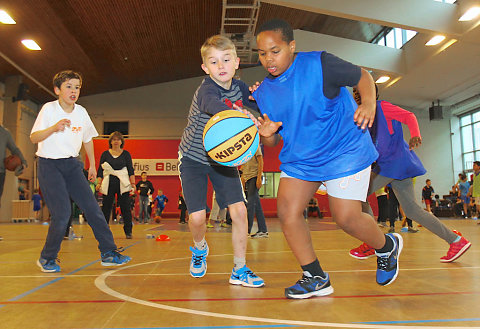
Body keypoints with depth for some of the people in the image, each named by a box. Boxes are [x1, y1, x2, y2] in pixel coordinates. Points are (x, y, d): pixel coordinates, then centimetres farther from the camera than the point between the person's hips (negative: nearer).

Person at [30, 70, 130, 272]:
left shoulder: (81, 112, 5)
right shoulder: (49, 109, -7)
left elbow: (88, 139, 19)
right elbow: (33, 138, -13)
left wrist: (92, 165, 20)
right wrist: (54, 128, -30)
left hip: (72, 164, 5)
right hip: (49, 165, -4)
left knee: (92, 207, -4)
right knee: (62, 213, -14)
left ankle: (109, 253, 4)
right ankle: (47, 258, 9)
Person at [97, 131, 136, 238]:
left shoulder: (126, 154, 8)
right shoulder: (105, 154, 10)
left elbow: (130, 170, 5)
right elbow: (100, 170, 9)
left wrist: (133, 183, -4)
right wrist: (99, 183, -3)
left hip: (123, 184, -1)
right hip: (109, 184, 1)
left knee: (125, 208, -2)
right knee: (106, 208, 1)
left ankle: (128, 231, 3)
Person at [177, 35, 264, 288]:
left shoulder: (239, 87, -5)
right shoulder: (206, 90, -25)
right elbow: (213, 105, -49)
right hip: (193, 158, -4)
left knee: (239, 210, -10)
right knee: (197, 217, -11)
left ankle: (239, 270, 6)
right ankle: (199, 249, 26)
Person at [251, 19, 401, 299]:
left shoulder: (319, 65, -13)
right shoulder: (262, 92, 2)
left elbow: (362, 76, -3)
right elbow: (272, 143, 7)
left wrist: (369, 103, -24)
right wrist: (266, 134, -17)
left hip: (345, 151, -5)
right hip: (298, 159, 6)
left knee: (346, 218, -8)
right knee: (287, 211, -10)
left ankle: (388, 246, 27)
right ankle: (316, 278, 8)